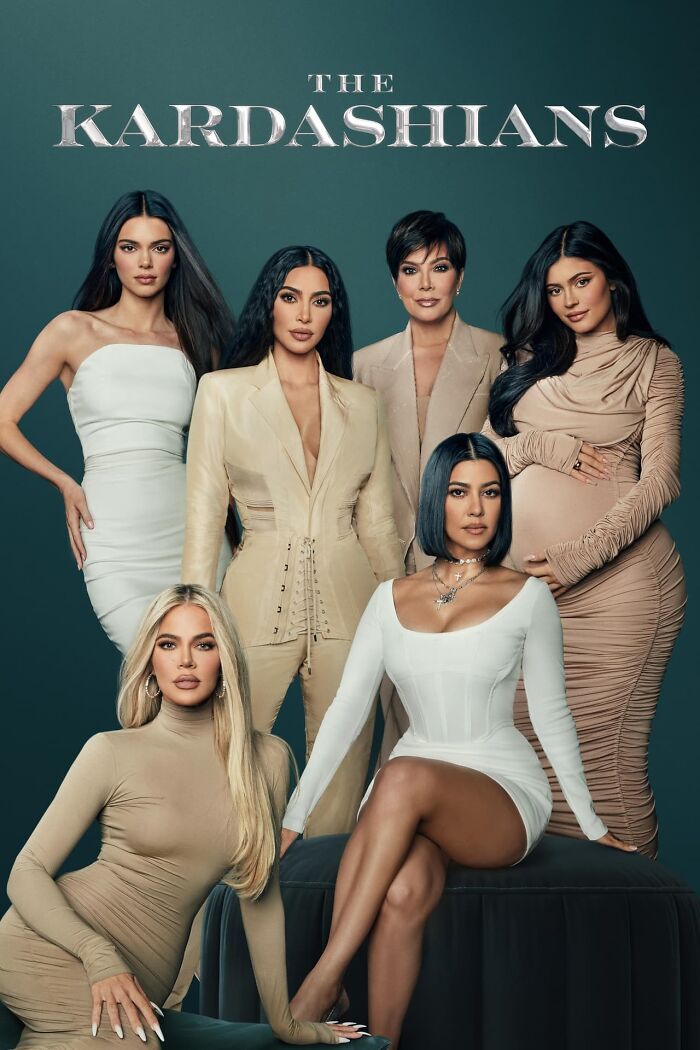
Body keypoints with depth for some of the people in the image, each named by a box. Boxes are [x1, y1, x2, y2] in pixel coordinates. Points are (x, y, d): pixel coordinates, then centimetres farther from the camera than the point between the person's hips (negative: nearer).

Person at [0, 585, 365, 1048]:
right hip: (58, 954, -5)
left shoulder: (267, 759, 4)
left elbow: (260, 894, 11)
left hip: (138, 980, 5)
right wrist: (99, 956, -21)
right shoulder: (112, 753, -5)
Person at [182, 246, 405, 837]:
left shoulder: (361, 404, 12)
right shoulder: (223, 391, 6)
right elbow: (204, 514, 2)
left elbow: (377, 523, 15)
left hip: (347, 604, 2)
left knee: (342, 778, 5)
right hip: (260, 600, -2)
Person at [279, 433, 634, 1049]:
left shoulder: (527, 597, 2)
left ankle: (324, 979, -33)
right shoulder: (391, 599, 10)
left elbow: (552, 717, 8)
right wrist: (294, 816, 6)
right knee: (405, 892, -35)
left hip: (505, 795, -2)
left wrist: (592, 825, 12)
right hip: (408, 799, 2)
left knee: (406, 777, -37)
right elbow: (346, 710, 9)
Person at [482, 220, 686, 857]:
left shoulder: (653, 362, 7)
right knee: (526, 744, 0)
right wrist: (540, 446, -6)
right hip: (523, 578, 4)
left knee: (607, 753, -7)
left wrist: (581, 556, -15)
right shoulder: (527, 358, 19)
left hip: (616, 578, -4)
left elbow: (661, 479, -4)